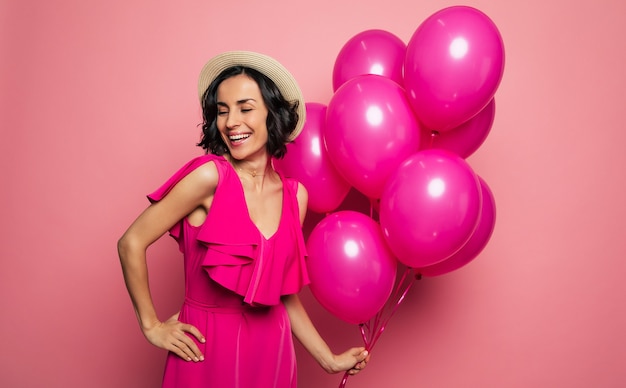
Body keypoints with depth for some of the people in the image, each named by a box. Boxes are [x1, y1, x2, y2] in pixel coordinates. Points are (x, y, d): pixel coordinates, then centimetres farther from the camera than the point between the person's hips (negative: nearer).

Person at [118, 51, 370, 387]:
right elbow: (131, 243, -12)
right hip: (207, 346, -4)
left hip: (271, 348, 4)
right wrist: (152, 326, -5)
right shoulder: (210, 176, -16)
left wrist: (330, 360, 7)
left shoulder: (295, 195, -2)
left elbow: (285, 294, 5)